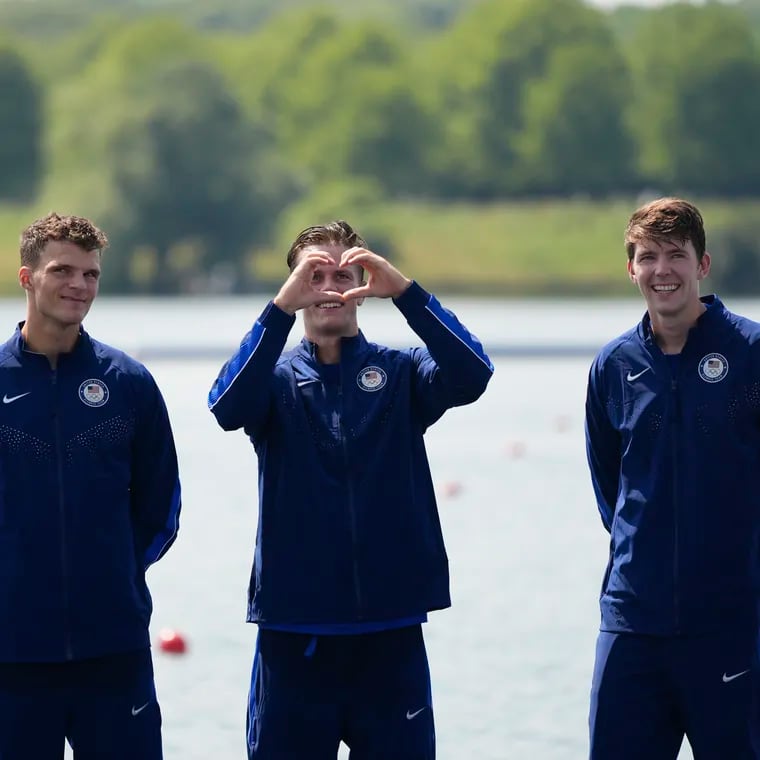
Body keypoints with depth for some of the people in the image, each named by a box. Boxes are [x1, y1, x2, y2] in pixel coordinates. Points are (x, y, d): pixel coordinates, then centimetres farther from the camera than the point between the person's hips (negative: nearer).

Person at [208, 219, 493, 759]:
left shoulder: (401, 373, 6)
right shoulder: (275, 377, 5)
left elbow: (470, 375, -14)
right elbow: (228, 406, -17)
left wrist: (403, 289, -24)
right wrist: (283, 305, -27)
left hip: (389, 628, 0)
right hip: (293, 629, 0)